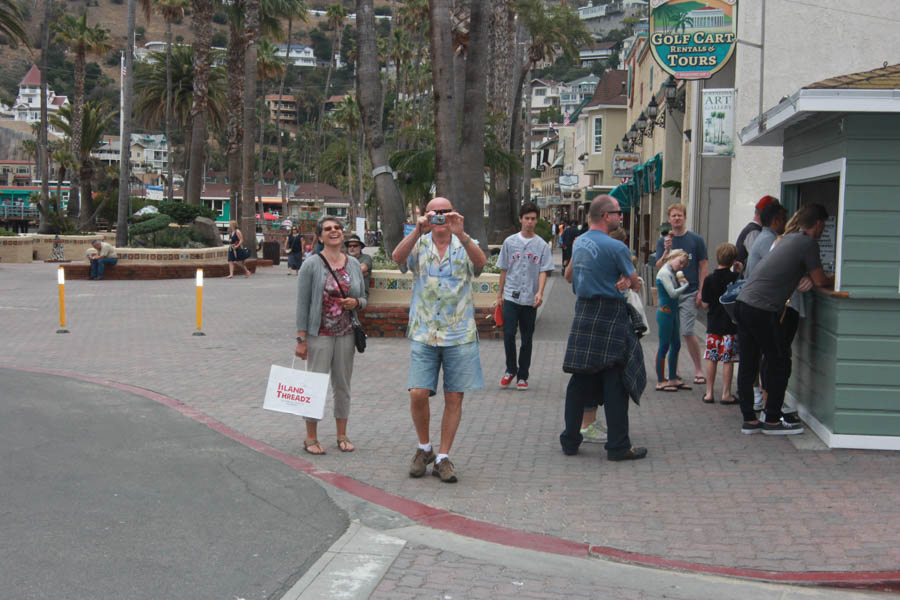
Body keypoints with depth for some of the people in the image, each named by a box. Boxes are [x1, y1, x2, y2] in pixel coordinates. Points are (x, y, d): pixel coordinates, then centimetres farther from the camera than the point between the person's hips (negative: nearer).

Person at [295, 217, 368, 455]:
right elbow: (302, 303, -7)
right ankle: (311, 437, 10)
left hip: (346, 334, 4)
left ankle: (342, 435, 22)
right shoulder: (312, 265, -6)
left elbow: (363, 298, 15)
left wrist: (355, 303, -9)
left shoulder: (353, 264, 8)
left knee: (343, 384, 11)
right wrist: (301, 339, -11)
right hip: (319, 334, -4)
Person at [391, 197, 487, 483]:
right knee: (418, 394, -8)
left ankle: (443, 457, 14)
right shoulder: (419, 244, 6)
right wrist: (418, 231, -29)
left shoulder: (465, 245, 4)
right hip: (423, 333, 0)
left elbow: (480, 261, -18)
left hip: (459, 334, 0)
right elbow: (398, 257, -15)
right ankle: (424, 448, 16)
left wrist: (460, 234, -33)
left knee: (454, 398, 2)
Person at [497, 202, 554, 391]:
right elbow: (504, 270, 11)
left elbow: (543, 271, -2)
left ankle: (522, 375, 16)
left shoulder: (542, 245, 2)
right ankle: (511, 369, 10)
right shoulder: (510, 242, 5)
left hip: (530, 299, 0)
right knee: (508, 334, -10)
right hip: (511, 296, 0)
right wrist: (500, 293, 9)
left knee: (527, 338, 5)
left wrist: (540, 292, -17)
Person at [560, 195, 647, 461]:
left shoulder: (579, 243, 10)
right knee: (614, 381, -1)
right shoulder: (616, 247, -14)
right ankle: (618, 446, 3)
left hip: (582, 313, 7)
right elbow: (635, 284, -5)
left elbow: (569, 275, 26)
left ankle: (570, 440, 17)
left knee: (580, 379, 12)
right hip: (609, 316, -7)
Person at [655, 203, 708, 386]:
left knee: (687, 332, -10)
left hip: (689, 293, -3)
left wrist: (700, 292, -5)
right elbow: (659, 267, -1)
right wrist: (667, 251, -18)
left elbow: (702, 267, 2)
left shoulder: (696, 240, 1)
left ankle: (698, 370, 5)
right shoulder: (663, 241, 7)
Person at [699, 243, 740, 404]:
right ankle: (726, 394, 5)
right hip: (731, 325, -1)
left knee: (711, 359, 9)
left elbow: (705, 304, -3)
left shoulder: (709, 279, -4)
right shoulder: (737, 277, -8)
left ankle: (709, 393, 13)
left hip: (713, 325, 1)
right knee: (728, 360, 3)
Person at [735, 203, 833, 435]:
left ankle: (749, 420, 15)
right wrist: (838, 280, 16)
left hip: (743, 303, 9)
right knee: (778, 364, 3)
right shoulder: (808, 244, -6)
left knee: (748, 364, 10)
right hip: (762, 311, -9)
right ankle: (772, 420, 8)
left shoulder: (790, 238, 21)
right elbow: (820, 281, -1)